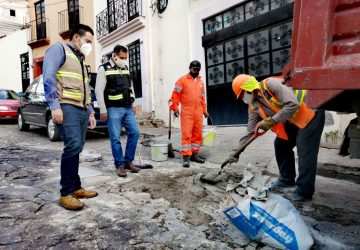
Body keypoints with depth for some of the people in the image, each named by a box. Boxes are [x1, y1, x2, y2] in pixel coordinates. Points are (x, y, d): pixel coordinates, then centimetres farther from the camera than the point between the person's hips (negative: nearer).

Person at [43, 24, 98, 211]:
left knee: (76, 149, 7)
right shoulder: (59, 49, 2)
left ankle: (75, 188, 14)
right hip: (67, 107, -8)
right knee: (73, 147, -16)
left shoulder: (81, 60, 28)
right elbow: (49, 77, -12)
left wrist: (90, 111, 20)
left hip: (82, 110, 8)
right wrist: (55, 105, -21)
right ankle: (66, 193, -7)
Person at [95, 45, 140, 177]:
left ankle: (128, 161, 14)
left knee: (134, 132, 1)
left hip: (127, 108, 6)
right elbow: (99, 91, -8)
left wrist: (133, 104, 15)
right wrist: (103, 111, -12)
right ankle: (120, 165, 10)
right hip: (114, 109, -6)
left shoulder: (125, 69, 15)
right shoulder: (104, 69, -3)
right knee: (115, 138, -3)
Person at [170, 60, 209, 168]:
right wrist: (175, 107, -11)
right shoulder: (183, 80, 0)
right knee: (186, 134, -8)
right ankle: (186, 156, -5)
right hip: (186, 112, -5)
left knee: (197, 133, 7)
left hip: (198, 112, 6)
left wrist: (204, 109, 18)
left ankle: (194, 154, 18)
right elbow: (175, 94, -4)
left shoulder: (200, 82, 17)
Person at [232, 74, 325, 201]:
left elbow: (293, 104, -32)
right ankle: (287, 179, 24)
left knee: (305, 150, -11)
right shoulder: (253, 105, 0)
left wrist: (272, 121, -27)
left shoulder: (271, 84, -25)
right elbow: (250, 131, 2)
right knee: (281, 144, 8)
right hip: (293, 120, 8)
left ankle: (304, 191, -2)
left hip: (311, 110, -8)